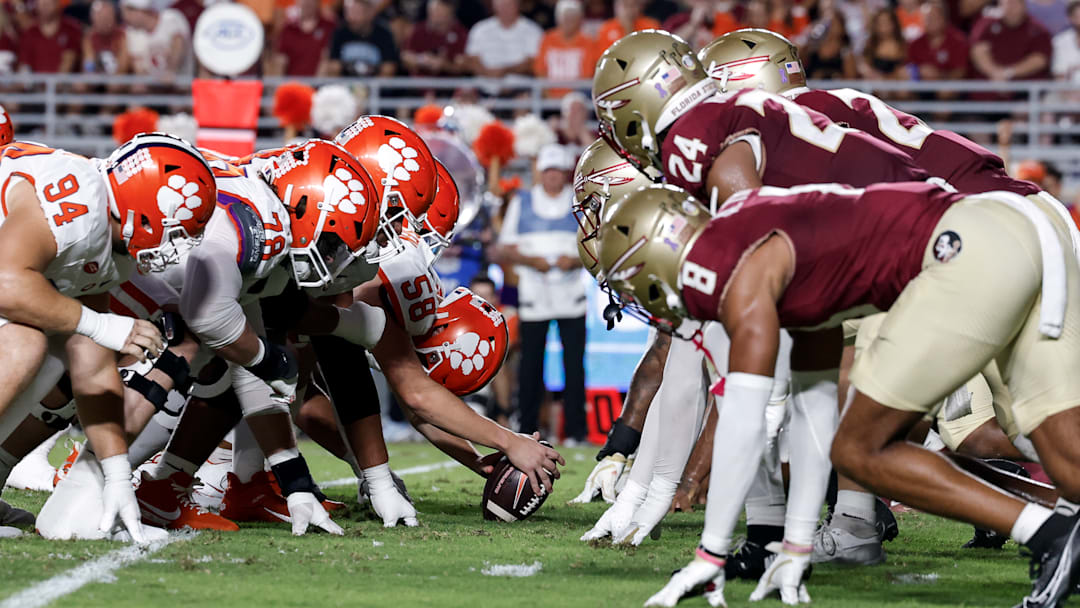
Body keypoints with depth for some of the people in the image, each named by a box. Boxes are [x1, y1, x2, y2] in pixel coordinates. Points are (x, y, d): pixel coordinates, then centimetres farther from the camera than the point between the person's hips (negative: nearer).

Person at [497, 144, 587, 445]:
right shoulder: (521, 203, 10)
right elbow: (505, 248, 8)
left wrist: (575, 260, -13)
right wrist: (530, 260, -11)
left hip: (571, 295, -1)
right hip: (533, 296, 1)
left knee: (574, 364, -5)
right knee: (530, 364, 2)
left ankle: (575, 429, -1)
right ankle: (527, 428, 10)